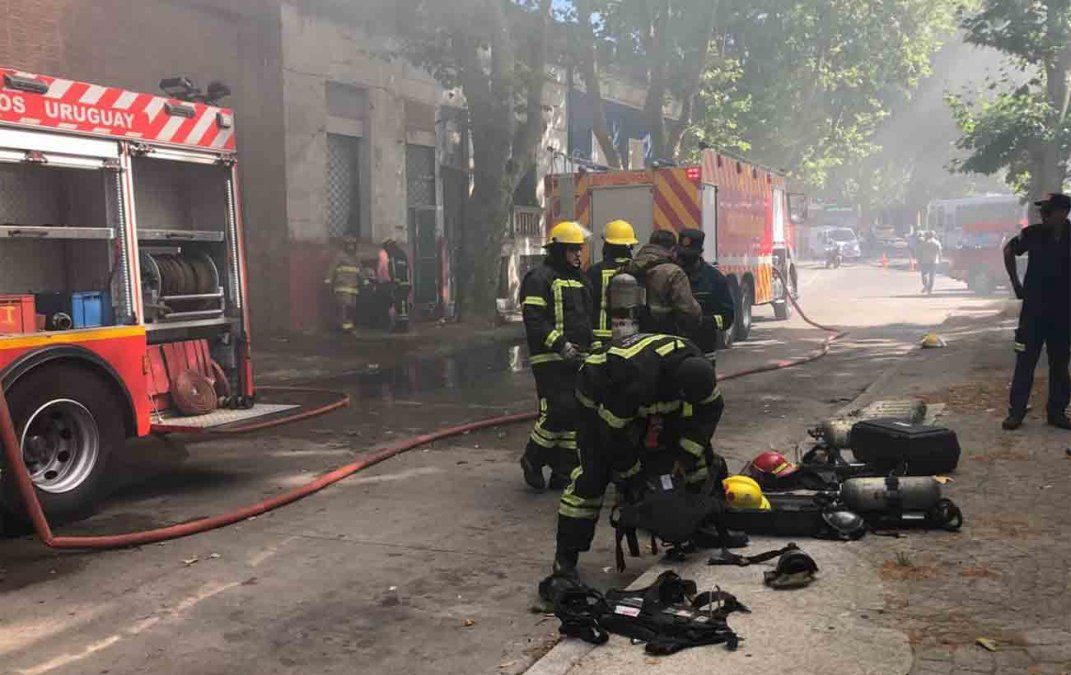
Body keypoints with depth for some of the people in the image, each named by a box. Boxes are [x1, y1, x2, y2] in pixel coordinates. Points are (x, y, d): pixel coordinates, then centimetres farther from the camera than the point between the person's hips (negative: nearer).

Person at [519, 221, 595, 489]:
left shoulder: (580, 279, 21)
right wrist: (559, 344, -23)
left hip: (577, 359, 9)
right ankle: (532, 460, 5)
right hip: (550, 360, -9)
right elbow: (533, 321, -16)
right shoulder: (540, 278, -7)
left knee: (577, 414, 8)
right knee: (558, 410, -16)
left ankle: (563, 472, 16)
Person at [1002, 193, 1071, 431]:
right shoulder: (1033, 234, -5)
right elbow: (1009, 250, 12)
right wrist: (1016, 283, 7)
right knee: (1025, 361, 0)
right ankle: (1016, 412, 5)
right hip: (1034, 308, -1)